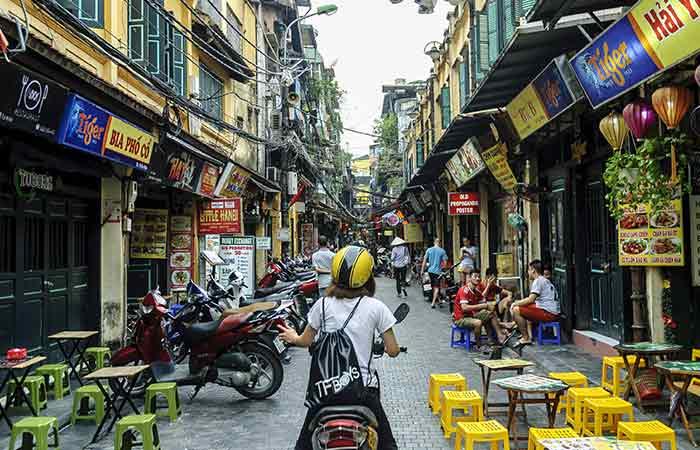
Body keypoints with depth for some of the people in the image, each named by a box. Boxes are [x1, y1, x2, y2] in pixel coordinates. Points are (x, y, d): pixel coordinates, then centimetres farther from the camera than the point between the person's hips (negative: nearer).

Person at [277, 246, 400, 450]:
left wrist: (292, 338, 29)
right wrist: (386, 346, 20)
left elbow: (306, 341, 8)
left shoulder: (323, 304, -3)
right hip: (363, 386, -1)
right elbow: (393, 350, -3)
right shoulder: (376, 307, -6)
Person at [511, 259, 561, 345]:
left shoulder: (538, 281, -8)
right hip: (555, 312, 10)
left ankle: (526, 338, -5)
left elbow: (530, 300, -17)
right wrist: (518, 303, 21)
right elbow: (533, 300, 27)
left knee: (516, 310, -11)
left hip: (548, 313, -10)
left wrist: (515, 303, -3)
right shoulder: (546, 281, 22)